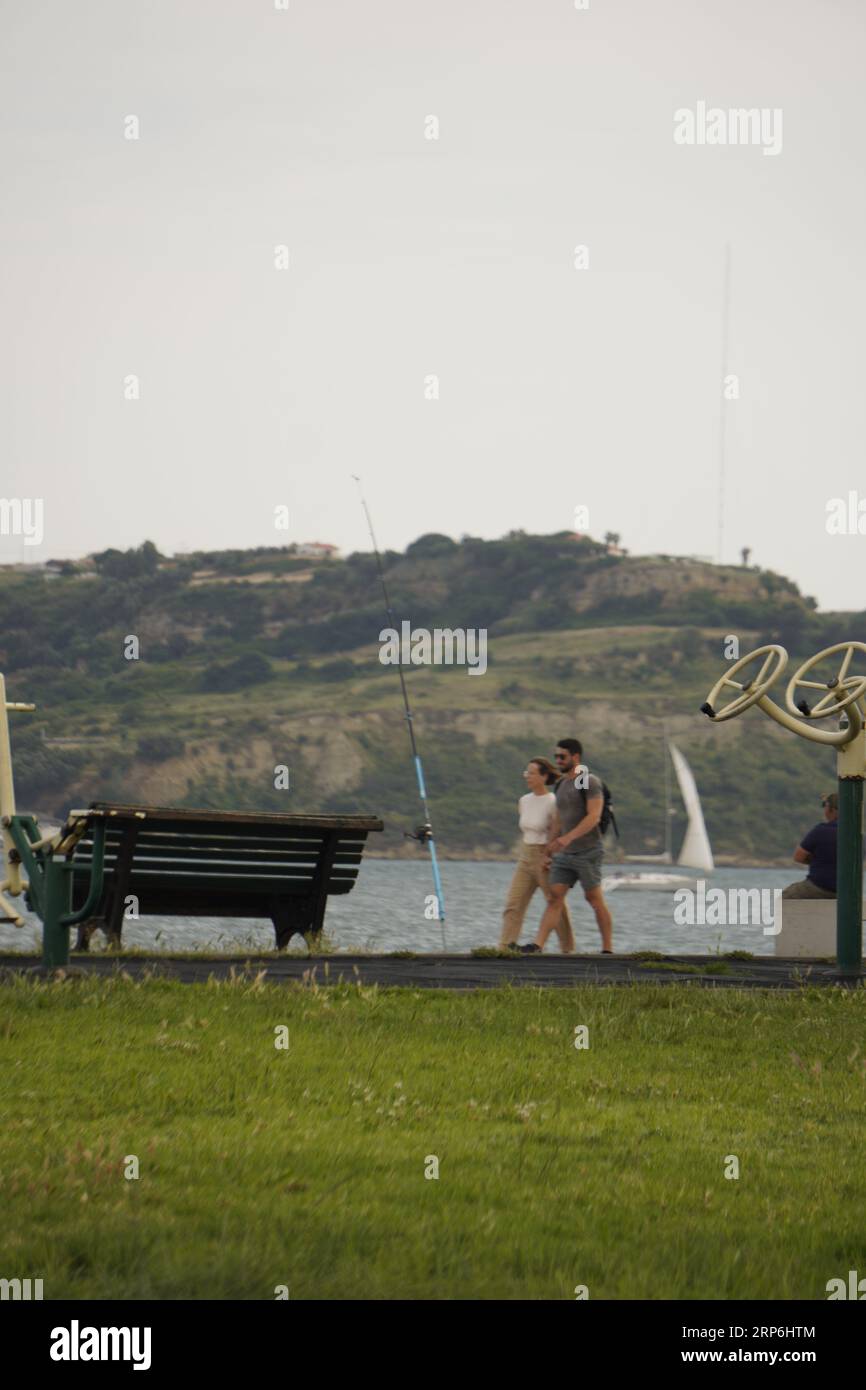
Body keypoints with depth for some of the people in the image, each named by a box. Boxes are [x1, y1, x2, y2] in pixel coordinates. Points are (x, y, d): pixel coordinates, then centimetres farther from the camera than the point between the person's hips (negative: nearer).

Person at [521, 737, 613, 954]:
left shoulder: (590, 782, -10)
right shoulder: (561, 785, 15)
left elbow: (594, 817, -20)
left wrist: (568, 838, -29)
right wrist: (548, 852, 18)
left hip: (588, 852, -7)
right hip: (564, 855, 7)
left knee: (595, 900, -1)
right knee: (554, 898, -4)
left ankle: (608, 949, 8)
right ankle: (537, 946, -13)